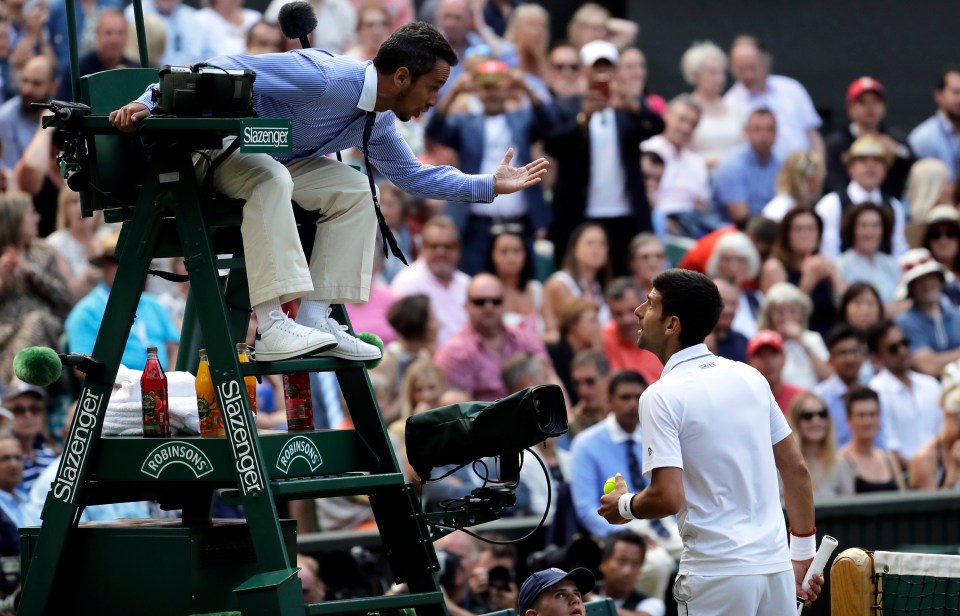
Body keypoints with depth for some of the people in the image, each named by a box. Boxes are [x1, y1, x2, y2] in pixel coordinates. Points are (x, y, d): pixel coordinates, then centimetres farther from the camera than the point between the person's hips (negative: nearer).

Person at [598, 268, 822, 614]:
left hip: (717, 575, -6)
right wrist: (803, 556, 19)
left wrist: (624, 507, 3)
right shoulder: (750, 377, 9)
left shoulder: (661, 397, -10)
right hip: (777, 569, 6)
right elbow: (796, 471, 13)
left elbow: (668, 498, -18)